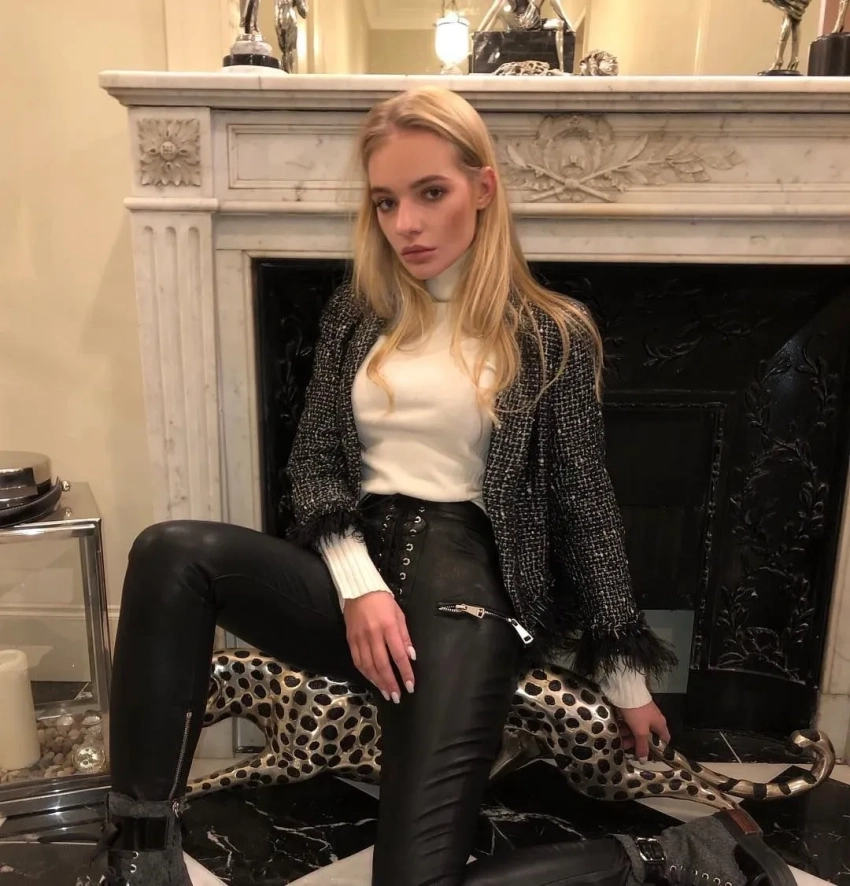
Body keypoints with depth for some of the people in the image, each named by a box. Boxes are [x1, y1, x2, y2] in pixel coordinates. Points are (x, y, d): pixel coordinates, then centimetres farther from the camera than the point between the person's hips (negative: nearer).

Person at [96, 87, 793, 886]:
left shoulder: (552, 334, 3)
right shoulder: (355, 316, 12)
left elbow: (584, 504, 5)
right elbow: (313, 466, 8)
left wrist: (626, 679, 9)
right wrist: (359, 585, -12)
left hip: (467, 584, -3)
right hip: (357, 572, 4)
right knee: (170, 554, -23)